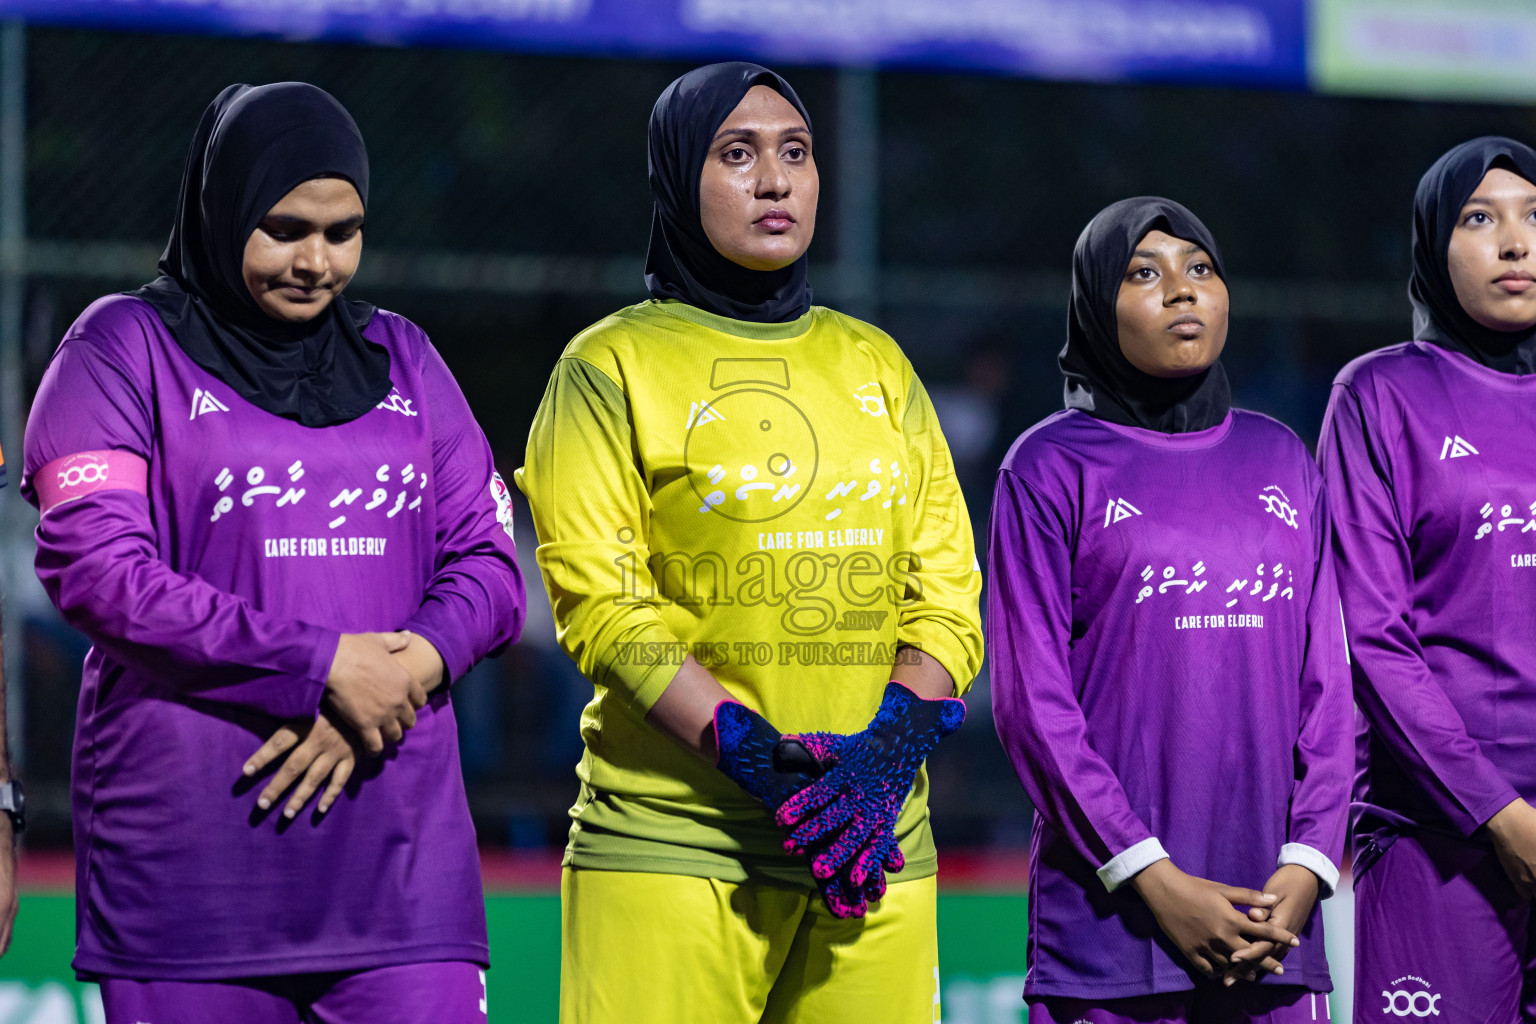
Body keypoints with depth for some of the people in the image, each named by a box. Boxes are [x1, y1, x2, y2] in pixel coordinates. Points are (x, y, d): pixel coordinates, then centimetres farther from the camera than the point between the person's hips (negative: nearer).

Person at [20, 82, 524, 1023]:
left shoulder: (401, 359, 18)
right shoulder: (126, 348, 3)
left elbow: (489, 561, 12)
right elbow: (95, 568, -9)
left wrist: (406, 671, -9)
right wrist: (321, 666, -12)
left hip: (395, 836, 3)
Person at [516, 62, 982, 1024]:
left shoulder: (877, 365, 17)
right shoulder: (613, 365, 5)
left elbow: (948, 592, 11)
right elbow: (599, 598, -6)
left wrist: (889, 750, -8)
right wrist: (755, 757, -16)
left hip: (877, 843, 4)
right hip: (672, 844, -4)